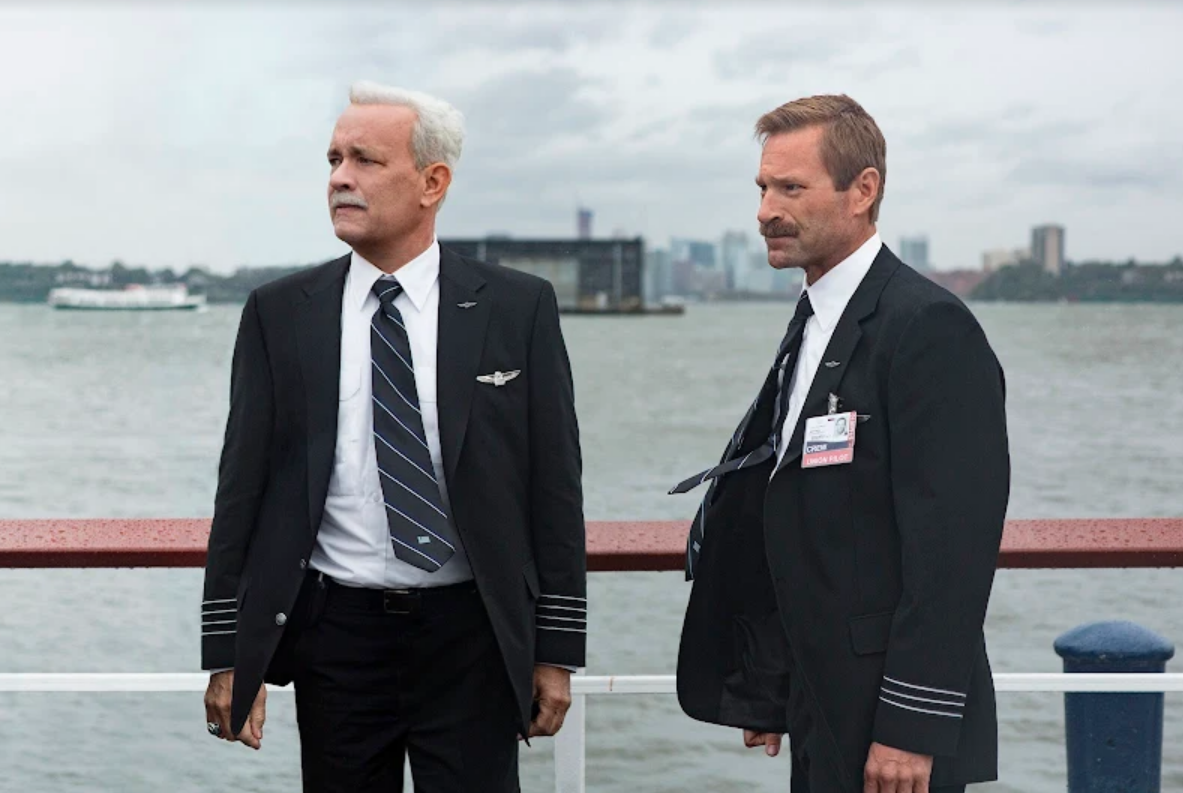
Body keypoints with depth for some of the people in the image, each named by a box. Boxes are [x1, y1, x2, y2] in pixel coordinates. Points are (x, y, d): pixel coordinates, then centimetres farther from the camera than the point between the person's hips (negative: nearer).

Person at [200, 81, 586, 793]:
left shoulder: (518, 308, 0)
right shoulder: (281, 314, 4)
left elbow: (555, 485, 1)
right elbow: (243, 485, 4)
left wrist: (557, 651, -1)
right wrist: (226, 654, 0)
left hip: (472, 636, -1)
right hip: (336, 634, 1)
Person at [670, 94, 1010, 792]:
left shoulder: (932, 328, -16)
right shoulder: (814, 324, 13)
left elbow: (952, 544, -21)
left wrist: (913, 729, -22)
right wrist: (768, 693, 14)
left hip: (891, 725, -8)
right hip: (823, 716, 9)